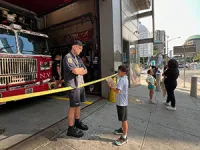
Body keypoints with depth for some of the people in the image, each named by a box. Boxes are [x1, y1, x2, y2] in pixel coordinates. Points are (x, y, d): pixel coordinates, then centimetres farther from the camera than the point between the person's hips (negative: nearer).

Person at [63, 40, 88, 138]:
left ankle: (77, 122, 31)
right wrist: (81, 69, -2)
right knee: (73, 106, -3)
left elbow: (85, 71, 10)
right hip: (73, 85, -8)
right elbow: (75, 70, -22)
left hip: (80, 84, 8)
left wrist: (79, 70, -9)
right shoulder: (68, 57, -10)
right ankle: (71, 129, 8)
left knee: (78, 104, 16)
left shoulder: (78, 58, 17)